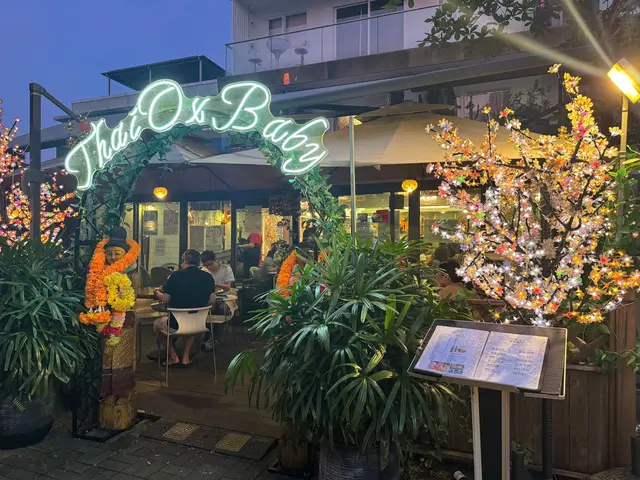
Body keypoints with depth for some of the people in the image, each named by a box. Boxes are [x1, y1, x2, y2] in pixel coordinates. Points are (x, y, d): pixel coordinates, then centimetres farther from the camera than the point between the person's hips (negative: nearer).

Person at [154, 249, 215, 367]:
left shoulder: (176, 275, -11)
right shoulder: (208, 277, -5)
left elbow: (165, 299, -8)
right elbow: (212, 301, -2)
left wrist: (157, 292, 14)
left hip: (175, 325, -2)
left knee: (157, 324, 30)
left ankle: (173, 356, 23)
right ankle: (185, 357, 28)